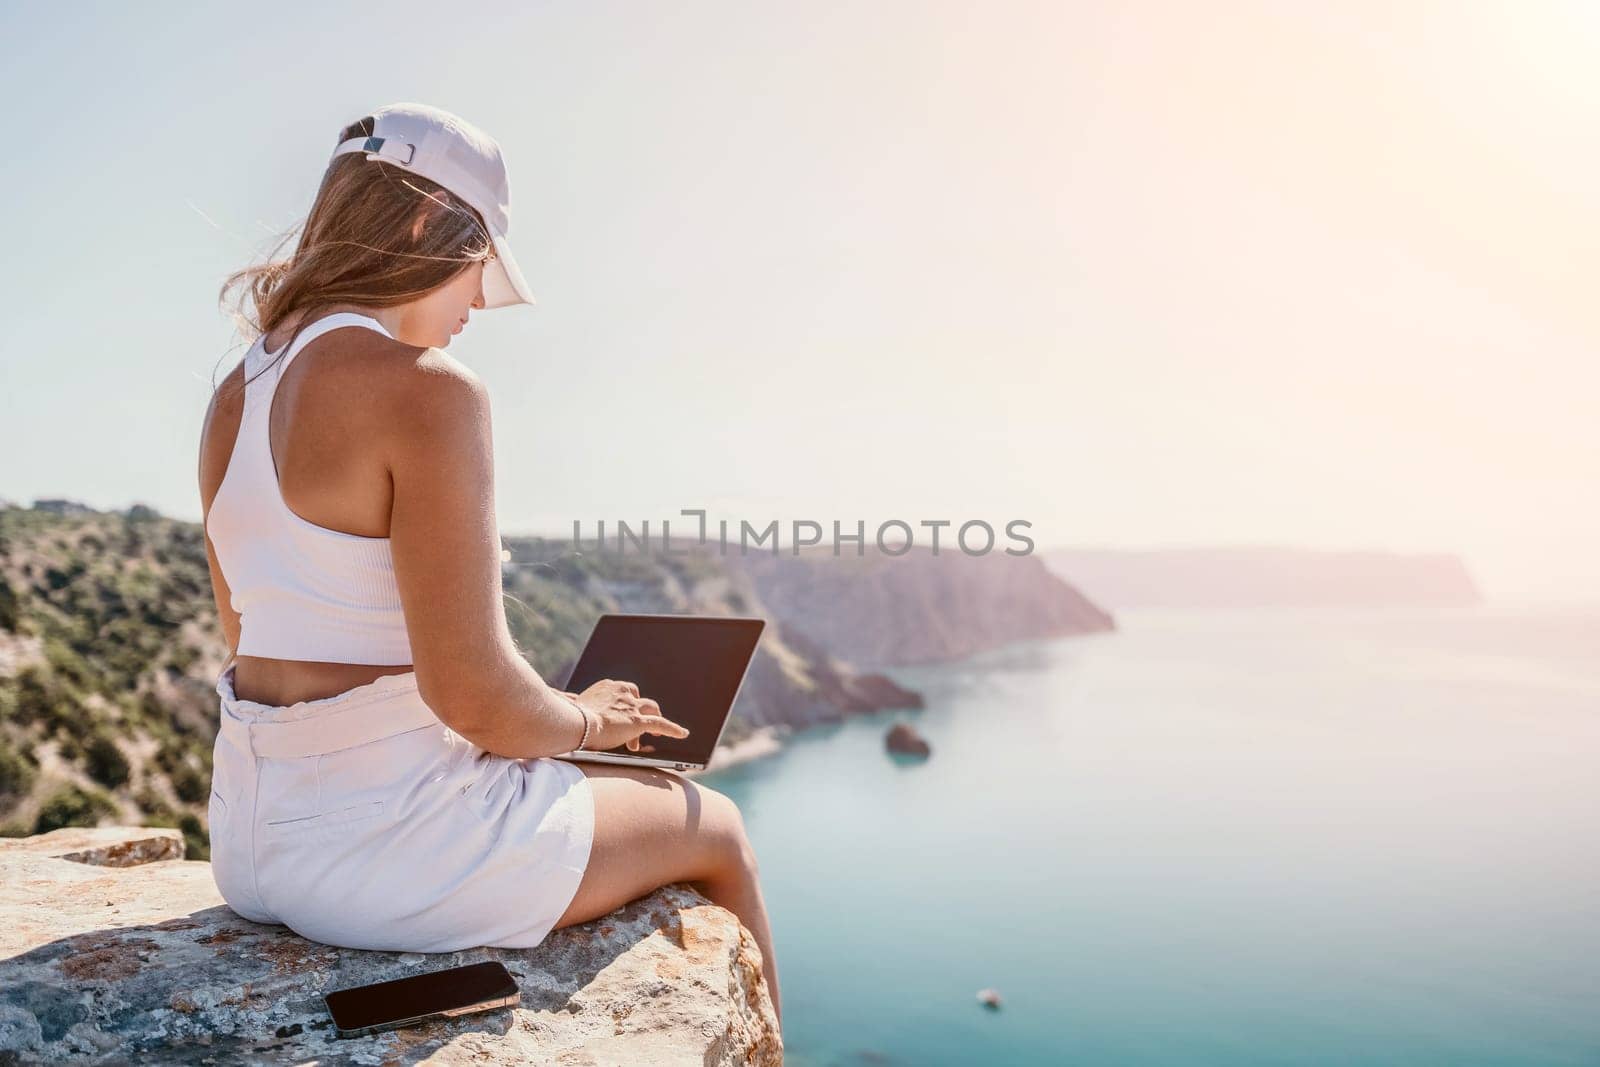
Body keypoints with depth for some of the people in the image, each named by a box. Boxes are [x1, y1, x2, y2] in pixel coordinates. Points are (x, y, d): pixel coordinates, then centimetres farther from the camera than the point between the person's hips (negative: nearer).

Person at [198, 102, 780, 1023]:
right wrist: (584, 722, -2)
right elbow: (473, 691, -23)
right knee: (713, 827, 15)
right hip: (388, 837, -8)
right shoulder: (428, 389, -21)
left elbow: (259, 643, 13)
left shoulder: (236, 396, 5)